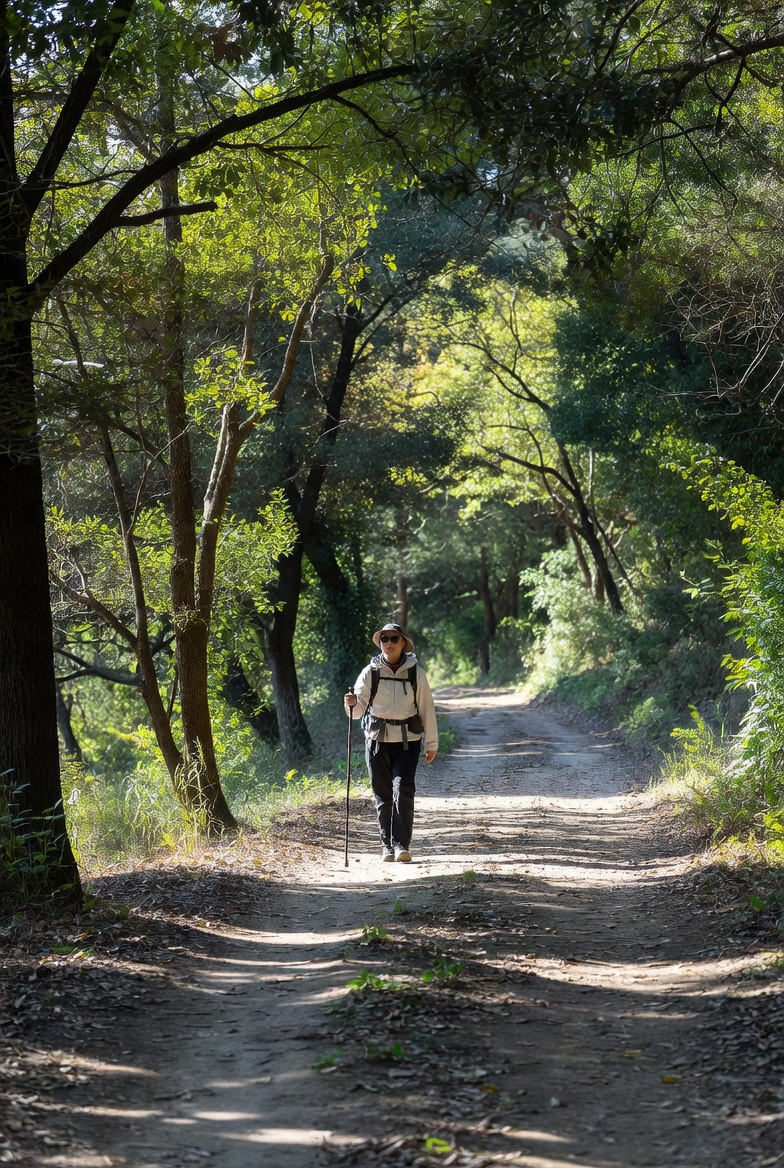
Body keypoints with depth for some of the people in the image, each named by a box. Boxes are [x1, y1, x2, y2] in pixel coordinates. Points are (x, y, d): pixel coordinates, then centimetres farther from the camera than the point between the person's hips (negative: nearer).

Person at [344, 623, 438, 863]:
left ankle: (401, 845, -12)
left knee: (403, 791, -14)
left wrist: (431, 744, 8)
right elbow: (358, 710, 1)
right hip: (377, 739, 1)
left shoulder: (415, 673, 1)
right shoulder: (370, 672, 2)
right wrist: (352, 704, -23)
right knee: (383, 794, 5)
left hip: (407, 741, -1)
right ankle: (387, 846, 15)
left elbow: (427, 708, 7)